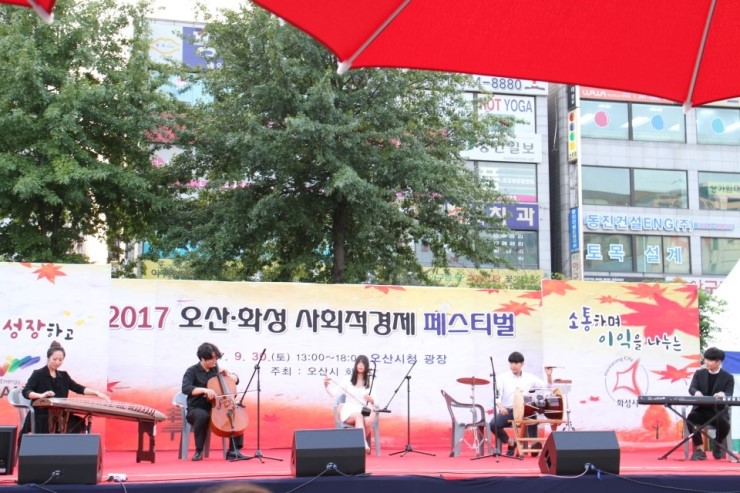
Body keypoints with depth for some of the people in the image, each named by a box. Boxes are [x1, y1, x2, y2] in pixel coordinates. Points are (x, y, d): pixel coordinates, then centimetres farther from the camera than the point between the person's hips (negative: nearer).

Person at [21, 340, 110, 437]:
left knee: (79, 423, -19)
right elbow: (25, 391, -12)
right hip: (41, 417, -4)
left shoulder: (63, 376, 17)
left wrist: (97, 393, -7)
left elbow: (78, 388, 10)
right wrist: (41, 395, -32)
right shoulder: (38, 374, -1)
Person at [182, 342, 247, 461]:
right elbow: (186, 388, -23)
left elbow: (236, 380, 17)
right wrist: (204, 390, -35)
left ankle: (234, 451, -15)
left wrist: (227, 375, -3)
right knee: (203, 416, -40)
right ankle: (198, 451, -23)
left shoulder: (215, 369, 11)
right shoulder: (192, 371, -5)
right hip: (196, 409, -5)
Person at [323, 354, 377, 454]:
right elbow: (335, 394, 4)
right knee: (358, 416, -38)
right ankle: (364, 445, -49)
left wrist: (371, 399, -19)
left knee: (368, 422, -36)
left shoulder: (370, 382, 8)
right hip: (349, 411, -1)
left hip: (363, 411, 1)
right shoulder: (348, 379, 8)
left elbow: (374, 402, 4)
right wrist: (327, 385, -13)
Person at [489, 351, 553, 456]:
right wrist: (501, 407, -28)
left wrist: (549, 376, -7)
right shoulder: (503, 378, 3)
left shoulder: (529, 378, 9)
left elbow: (547, 387, 11)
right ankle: (511, 442, -3)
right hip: (507, 411, 0)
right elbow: (496, 395, -8)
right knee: (493, 424, -27)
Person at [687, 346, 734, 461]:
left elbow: (729, 396, -9)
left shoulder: (728, 377, 2)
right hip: (700, 409, 1)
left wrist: (723, 395, -36)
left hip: (718, 411, -1)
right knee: (690, 418, -32)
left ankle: (718, 446, 2)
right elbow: (691, 388, -5)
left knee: (724, 424, -33)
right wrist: (696, 392, -32)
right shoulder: (699, 373, 9)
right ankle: (700, 449, -20)